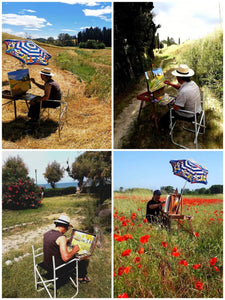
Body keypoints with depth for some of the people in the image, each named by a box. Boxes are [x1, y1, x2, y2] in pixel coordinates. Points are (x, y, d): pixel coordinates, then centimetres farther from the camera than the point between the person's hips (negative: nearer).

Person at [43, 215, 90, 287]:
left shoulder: (47, 233, -1)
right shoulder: (61, 237, -26)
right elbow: (65, 258, -31)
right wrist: (74, 250, -14)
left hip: (47, 264, 8)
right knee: (83, 260, 9)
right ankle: (81, 277, 34)